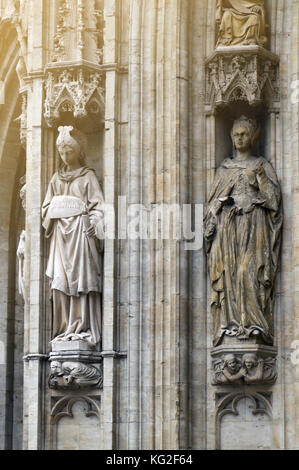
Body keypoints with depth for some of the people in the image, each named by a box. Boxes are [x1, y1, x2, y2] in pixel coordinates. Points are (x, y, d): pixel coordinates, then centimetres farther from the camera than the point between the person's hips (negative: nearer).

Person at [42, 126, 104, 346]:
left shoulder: (88, 176, 4)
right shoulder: (57, 178, 19)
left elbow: (97, 205, -3)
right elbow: (48, 205, 21)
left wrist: (94, 225, -16)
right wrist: (49, 221, 3)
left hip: (80, 231, -5)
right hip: (60, 231, 5)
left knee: (81, 277, -10)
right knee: (60, 278, -1)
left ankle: (83, 328, -10)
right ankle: (65, 327, 0)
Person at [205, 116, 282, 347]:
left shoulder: (262, 165, 12)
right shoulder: (225, 168, 21)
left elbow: (273, 196, 3)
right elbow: (214, 199, 17)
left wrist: (262, 178, -14)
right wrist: (211, 224, 4)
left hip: (253, 224, -3)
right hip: (227, 223, 3)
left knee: (250, 271, -15)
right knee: (227, 271, -9)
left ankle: (253, 324, -19)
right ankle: (229, 323, -12)